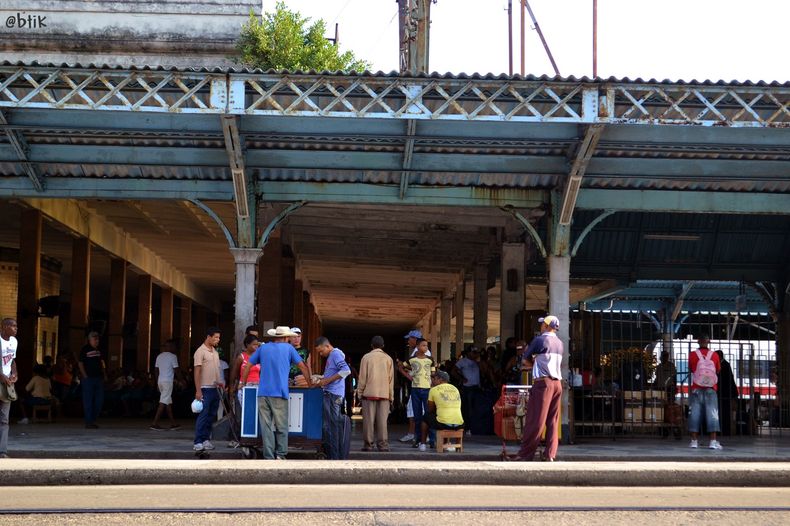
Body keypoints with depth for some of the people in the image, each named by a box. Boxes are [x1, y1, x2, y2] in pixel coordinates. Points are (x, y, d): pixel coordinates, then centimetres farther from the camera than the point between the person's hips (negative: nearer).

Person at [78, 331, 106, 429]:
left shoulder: (99, 350, 14)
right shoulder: (85, 350, -5)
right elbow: (80, 364, -6)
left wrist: (104, 374, 12)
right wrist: (85, 376, -13)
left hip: (98, 377, 7)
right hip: (89, 378, -7)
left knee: (100, 400, 9)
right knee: (88, 400, -3)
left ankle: (93, 420, 19)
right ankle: (88, 422, 0)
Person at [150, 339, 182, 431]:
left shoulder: (159, 356, 13)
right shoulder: (172, 356, -8)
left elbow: (156, 370, 16)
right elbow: (176, 370, -8)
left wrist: (157, 382, 21)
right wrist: (180, 380, 5)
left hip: (160, 381, 8)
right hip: (168, 381, -8)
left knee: (169, 402, 14)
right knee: (163, 402, -9)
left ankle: (173, 423, 19)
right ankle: (155, 423, -16)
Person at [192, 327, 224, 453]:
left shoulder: (215, 352, 15)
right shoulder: (200, 351, -10)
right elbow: (197, 372, -13)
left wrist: (220, 382, 6)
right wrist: (198, 391, -18)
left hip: (214, 389, 8)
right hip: (205, 389, -8)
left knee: (211, 416, 9)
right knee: (203, 416, -9)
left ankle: (206, 439, 15)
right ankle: (197, 442, -7)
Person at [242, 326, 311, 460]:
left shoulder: (263, 348, 14)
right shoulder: (288, 348, 7)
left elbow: (247, 366, 15)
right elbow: (302, 367, 9)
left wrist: (243, 382, 27)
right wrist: (309, 383, 20)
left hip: (263, 392, 2)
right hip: (280, 393, -2)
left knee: (266, 426, 2)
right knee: (281, 426, 5)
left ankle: (269, 457, -1)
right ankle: (280, 454, -2)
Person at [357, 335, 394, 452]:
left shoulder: (366, 357, 0)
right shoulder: (388, 359, 6)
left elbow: (362, 377, 0)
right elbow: (391, 378, 7)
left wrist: (360, 391, 9)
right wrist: (391, 396, 12)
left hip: (369, 393, -2)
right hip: (384, 393, 2)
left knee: (368, 420, 1)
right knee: (382, 420, 1)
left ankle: (368, 444, 0)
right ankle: (383, 444, -2)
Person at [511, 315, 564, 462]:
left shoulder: (540, 340, -5)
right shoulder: (560, 343, 13)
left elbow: (526, 358, 5)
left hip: (543, 382, -6)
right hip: (558, 383, 6)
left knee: (535, 419, -5)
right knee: (553, 421, 7)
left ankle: (526, 454, -3)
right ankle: (550, 454, 4)